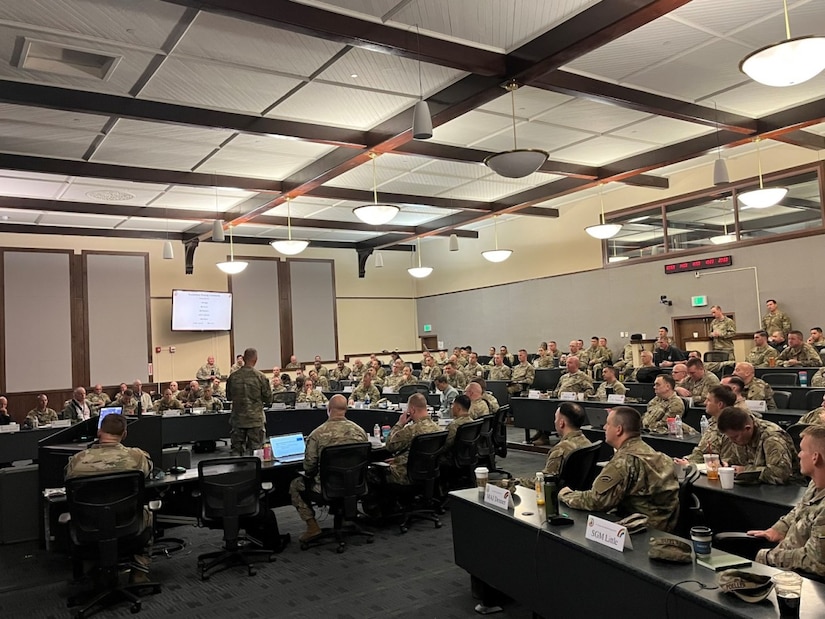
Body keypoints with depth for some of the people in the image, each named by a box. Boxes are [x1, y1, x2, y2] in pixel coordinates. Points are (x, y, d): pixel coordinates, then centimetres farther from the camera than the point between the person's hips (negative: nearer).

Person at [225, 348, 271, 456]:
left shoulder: (233, 377, -4)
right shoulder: (260, 377, -11)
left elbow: (228, 396, 10)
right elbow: (268, 399, -3)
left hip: (237, 419, 2)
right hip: (255, 419, -2)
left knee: (236, 449, 10)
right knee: (254, 450, 4)